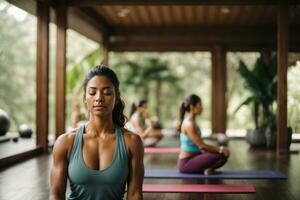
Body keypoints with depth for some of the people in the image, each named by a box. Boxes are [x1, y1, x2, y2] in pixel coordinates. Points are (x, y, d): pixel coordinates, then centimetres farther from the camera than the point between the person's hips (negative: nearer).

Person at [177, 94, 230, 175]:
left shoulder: (191, 122, 11)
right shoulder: (189, 124, -19)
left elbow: (201, 145, 16)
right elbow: (202, 146, -20)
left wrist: (219, 149, 9)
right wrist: (220, 149, -11)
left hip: (191, 160, 10)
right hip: (186, 163, -10)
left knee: (224, 154, 9)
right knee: (221, 156, -22)